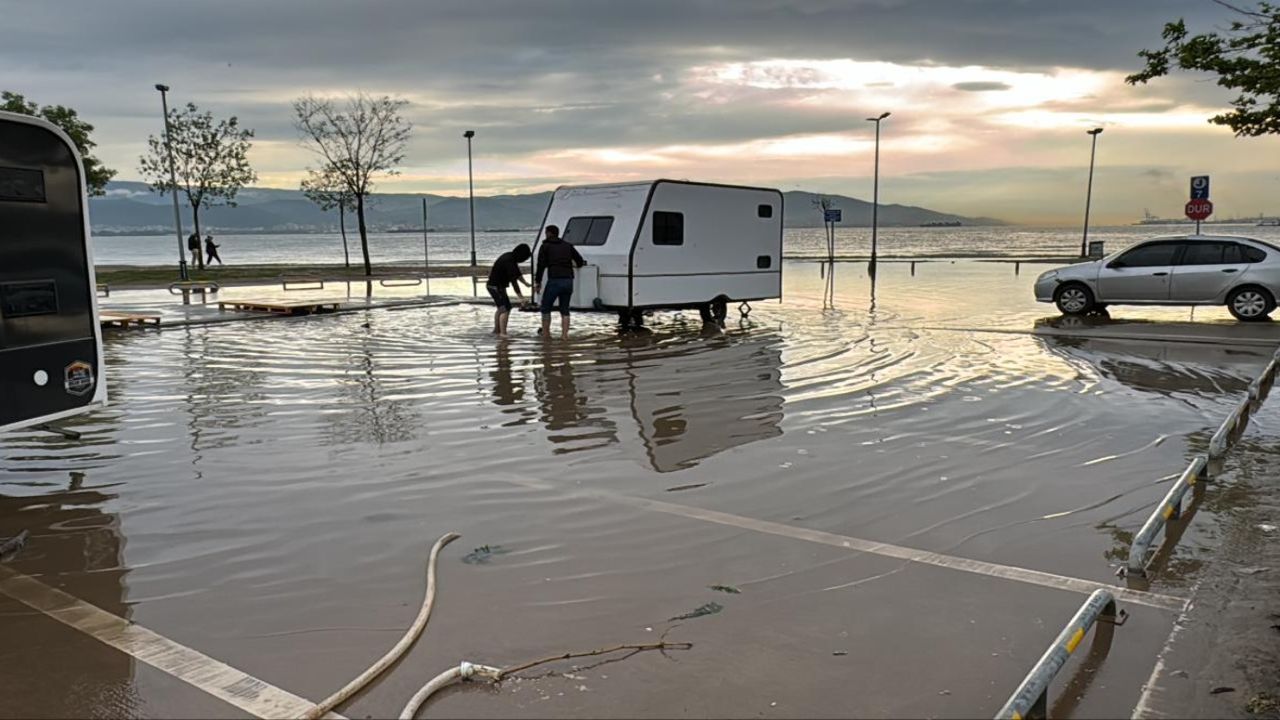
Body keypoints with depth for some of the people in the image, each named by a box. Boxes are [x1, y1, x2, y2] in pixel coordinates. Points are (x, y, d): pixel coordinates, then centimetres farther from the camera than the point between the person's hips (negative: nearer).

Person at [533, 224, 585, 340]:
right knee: (564, 309, 14)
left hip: (554, 281, -4)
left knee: (546, 307, 12)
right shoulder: (567, 246, 17)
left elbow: (541, 265, -4)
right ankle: (564, 334, 5)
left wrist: (537, 282, -1)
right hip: (568, 281, 4)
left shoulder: (546, 246, 5)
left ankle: (546, 333, 10)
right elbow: (580, 261, 17)